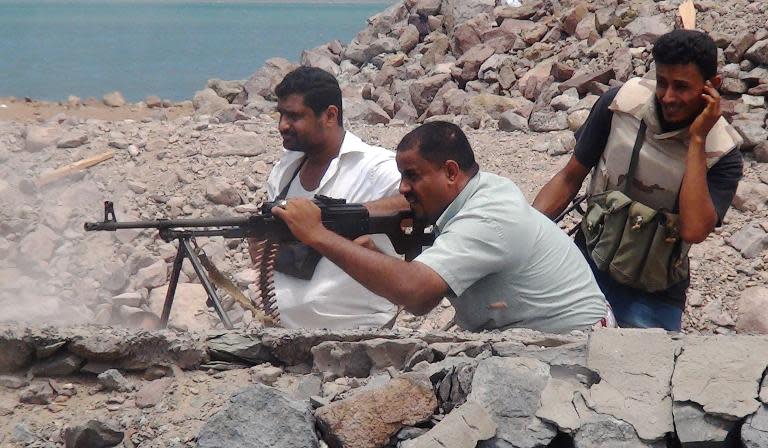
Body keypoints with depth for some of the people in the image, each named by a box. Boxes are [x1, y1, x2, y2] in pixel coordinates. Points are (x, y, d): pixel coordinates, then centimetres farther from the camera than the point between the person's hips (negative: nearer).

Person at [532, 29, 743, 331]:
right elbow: (571, 178, 3)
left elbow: (693, 231, -27)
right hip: (588, 263, 2)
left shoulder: (723, 154, -11)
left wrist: (696, 140, -24)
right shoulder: (620, 103, -7)